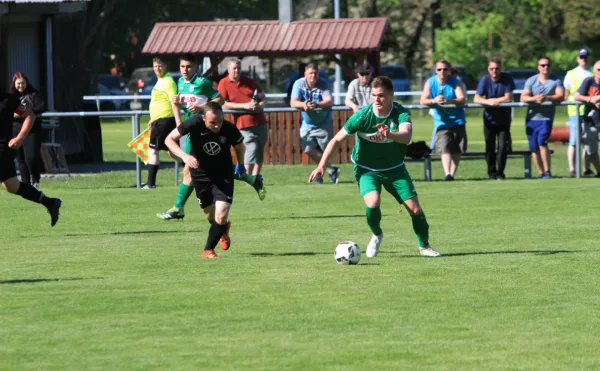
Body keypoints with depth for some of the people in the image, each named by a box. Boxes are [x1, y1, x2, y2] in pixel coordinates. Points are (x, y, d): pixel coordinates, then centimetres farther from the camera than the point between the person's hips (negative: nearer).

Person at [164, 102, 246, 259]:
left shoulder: (230, 129, -22)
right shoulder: (194, 123, -25)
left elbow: (239, 147, 1)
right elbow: (170, 139, -15)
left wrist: (241, 166, 19)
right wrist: (184, 156, -32)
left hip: (223, 175, -1)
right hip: (200, 174, 1)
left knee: (221, 215, -15)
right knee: (210, 215, 15)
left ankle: (208, 250, 6)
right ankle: (223, 229, 51)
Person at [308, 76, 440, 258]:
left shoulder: (401, 113, -19)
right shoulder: (362, 116, -20)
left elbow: (406, 136, -40)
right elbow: (337, 139, -12)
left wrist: (389, 134, -61)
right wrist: (322, 165, -18)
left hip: (394, 168, 2)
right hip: (367, 169, -1)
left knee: (414, 208, -3)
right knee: (373, 203, -27)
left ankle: (424, 246, 24)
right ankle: (376, 235, 6)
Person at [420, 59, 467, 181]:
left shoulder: (455, 82, -6)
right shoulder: (430, 83, -2)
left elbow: (462, 99, -18)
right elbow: (423, 100, -9)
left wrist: (449, 101, -38)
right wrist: (434, 100, -32)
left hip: (457, 120, 1)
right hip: (441, 121, -1)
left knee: (456, 150, 4)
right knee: (445, 148, -16)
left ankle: (452, 174, 16)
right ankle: (447, 174, -27)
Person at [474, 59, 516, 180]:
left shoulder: (507, 79, -7)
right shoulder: (485, 80, -5)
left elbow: (509, 98, -12)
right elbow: (476, 99, -12)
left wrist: (493, 100, -12)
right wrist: (488, 102, -29)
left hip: (504, 118, -1)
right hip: (489, 118, 1)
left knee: (503, 146, -8)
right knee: (490, 147, 2)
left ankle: (500, 172, 0)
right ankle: (492, 172, 14)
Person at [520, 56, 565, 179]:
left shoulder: (556, 80, 2)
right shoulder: (531, 80, 6)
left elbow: (561, 96, -11)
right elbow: (523, 97, -3)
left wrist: (546, 98, -26)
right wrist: (534, 98, -24)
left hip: (546, 117, -3)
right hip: (531, 118, 3)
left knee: (542, 142, -20)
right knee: (534, 148, 4)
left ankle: (548, 172, -16)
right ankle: (541, 173, 14)